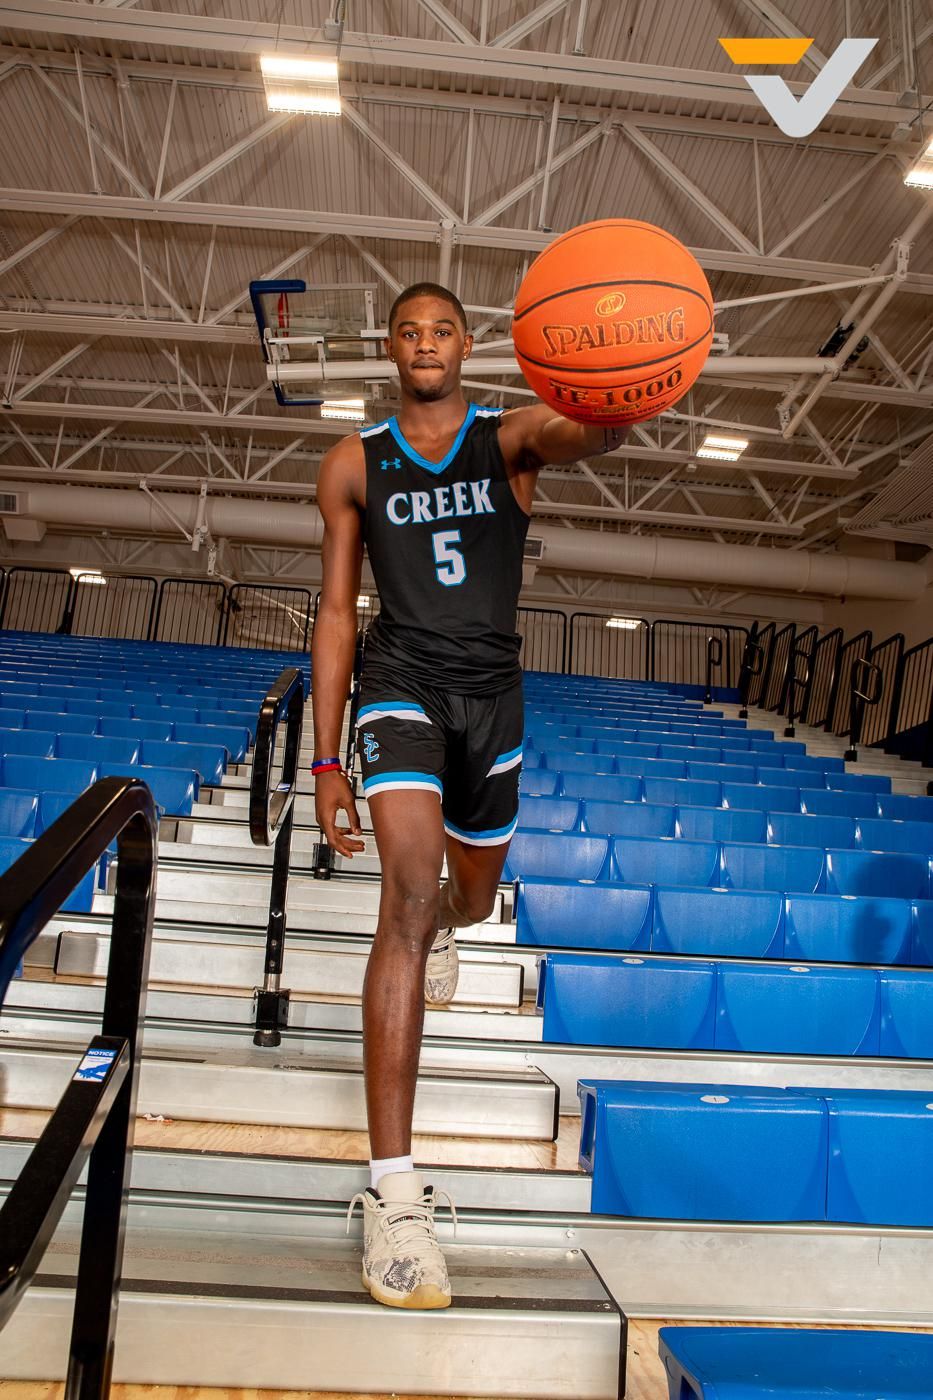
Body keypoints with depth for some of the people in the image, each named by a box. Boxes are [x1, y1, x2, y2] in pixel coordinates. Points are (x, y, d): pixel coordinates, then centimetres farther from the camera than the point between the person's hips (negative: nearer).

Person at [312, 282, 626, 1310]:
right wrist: (326, 762, -3)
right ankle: (392, 1188, -21)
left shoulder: (510, 437, 2)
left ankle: (438, 931, 61)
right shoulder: (355, 464, 3)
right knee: (410, 888, -23)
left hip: (494, 698, 2)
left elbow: (584, 435, -23)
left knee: (471, 901, 19)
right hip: (402, 688, -2)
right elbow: (335, 613, 2)